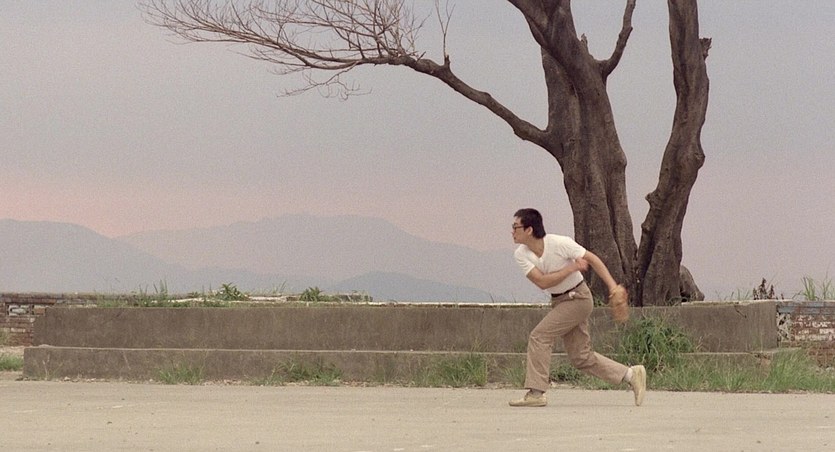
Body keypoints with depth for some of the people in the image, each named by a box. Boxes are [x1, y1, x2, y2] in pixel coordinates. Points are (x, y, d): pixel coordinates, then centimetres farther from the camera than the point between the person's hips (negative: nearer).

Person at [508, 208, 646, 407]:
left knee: (539, 336, -18)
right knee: (581, 357, 7)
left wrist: (613, 286, -20)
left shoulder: (559, 243, -20)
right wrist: (571, 268, -19)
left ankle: (536, 393, -15)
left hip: (578, 298, -7)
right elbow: (542, 282, -13)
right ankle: (631, 375, 18)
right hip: (559, 301, 7)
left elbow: (591, 259, -13)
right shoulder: (521, 254, -5)